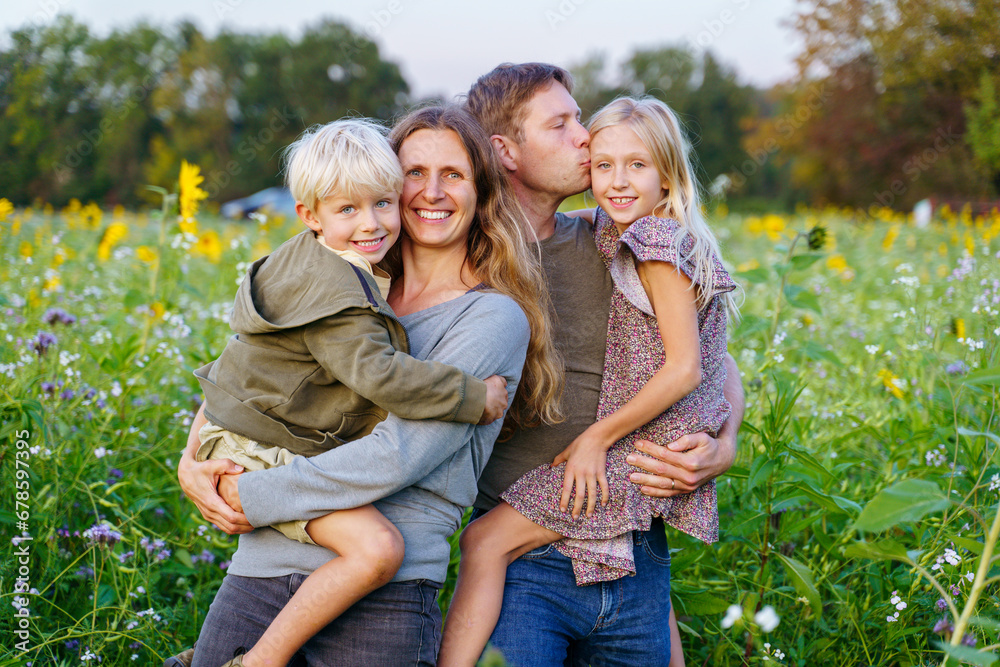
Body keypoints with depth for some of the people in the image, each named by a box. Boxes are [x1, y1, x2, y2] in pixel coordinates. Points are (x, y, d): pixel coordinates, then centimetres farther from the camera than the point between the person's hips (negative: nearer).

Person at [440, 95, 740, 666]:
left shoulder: (658, 241, -15)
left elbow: (684, 368, -19)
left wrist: (598, 436, -15)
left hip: (636, 451, -10)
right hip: (654, 449, 10)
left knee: (487, 539, -12)